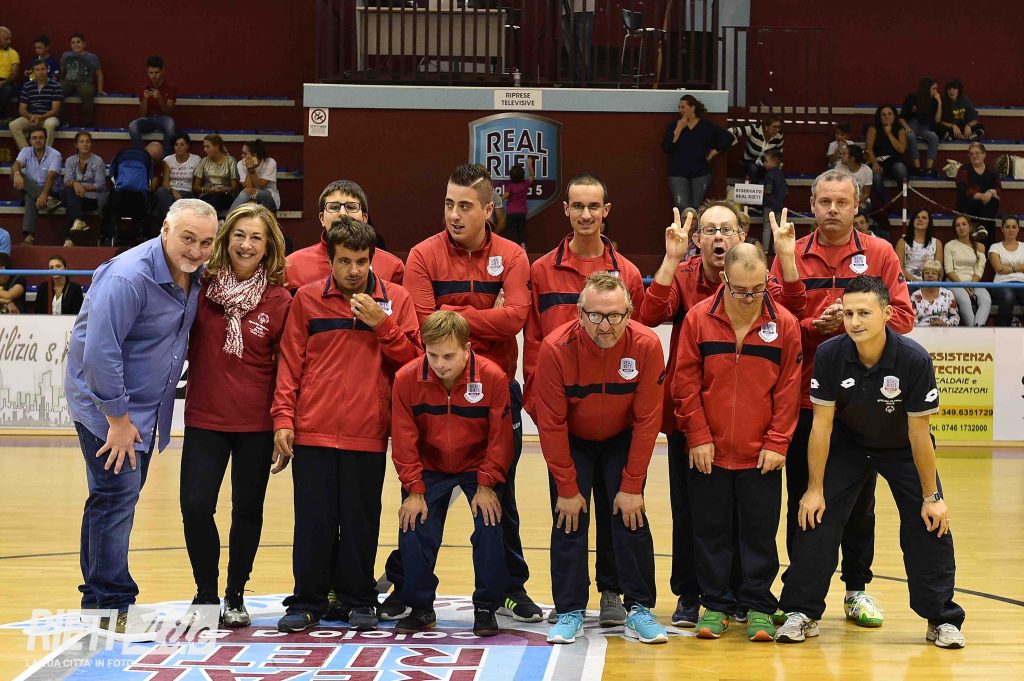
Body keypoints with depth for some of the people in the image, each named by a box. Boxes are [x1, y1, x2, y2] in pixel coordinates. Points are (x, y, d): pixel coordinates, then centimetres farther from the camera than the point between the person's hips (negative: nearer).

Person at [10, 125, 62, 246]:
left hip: (50, 190, -4)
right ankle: (48, 200, -44)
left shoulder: (55, 154, -11)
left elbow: (51, 176, -25)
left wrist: (44, 195, -43)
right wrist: (16, 173, -47)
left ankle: (30, 235, -46)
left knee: (30, 198, -36)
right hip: (30, 190, 4)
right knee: (16, 175, -30)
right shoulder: (26, 152, 1)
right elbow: (16, 164, -19)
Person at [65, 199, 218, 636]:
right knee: (117, 498, -10)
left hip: (146, 408, 9)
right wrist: (117, 419, -22)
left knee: (119, 499, 14)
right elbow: (99, 353, -26)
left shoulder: (193, 275, 1)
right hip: (106, 405, -8)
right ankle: (111, 609, -3)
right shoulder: (129, 277, -25)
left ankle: (96, 601, 24)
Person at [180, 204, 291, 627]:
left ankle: (235, 596, 23)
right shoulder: (201, 286, 0)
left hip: (257, 424, -1)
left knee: (248, 509, 7)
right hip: (205, 420, 1)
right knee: (195, 506, -6)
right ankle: (206, 593, 13)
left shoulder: (279, 301, -3)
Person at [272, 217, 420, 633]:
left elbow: (411, 357, 3)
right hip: (313, 431, 0)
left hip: (368, 432, 0)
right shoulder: (307, 299, 5)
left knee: (361, 520, 5)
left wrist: (381, 323, -10)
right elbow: (289, 362, 5)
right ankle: (307, 602, 13)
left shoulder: (395, 299, 6)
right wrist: (283, 418, -1)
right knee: (313, 519, 3)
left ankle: (357, 600, 17)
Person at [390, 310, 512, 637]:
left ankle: (486, 609, 3)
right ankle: (420, 608, 9)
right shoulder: (407, 379, -20)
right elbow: (404, 439, -12)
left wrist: (486, 485, -15)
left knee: (490, 529, -15)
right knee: (414, 530, -9)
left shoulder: (492, 377, -23)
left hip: (478, 466, -1)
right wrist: (414, 489, -13)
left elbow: (499, 437, -14)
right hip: (430, 469, 1)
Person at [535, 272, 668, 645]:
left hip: (622, 441, 1)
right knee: (569, 520, -7)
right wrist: (567, 488, -17)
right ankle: (570, 612, 2)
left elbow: (646, 419, -19)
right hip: (572, 442, 0)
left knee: (631, 517, -6)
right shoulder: (557, 348, -30)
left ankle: (639, 610, 4)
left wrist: (632, 486, -17)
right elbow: (551, 424, -21)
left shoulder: (646, 346, -27)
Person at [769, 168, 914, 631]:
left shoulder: (879, 254, 4)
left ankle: (857, 589, 19)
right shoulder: (791, 257, 4)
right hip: (805, 398, 0)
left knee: (859, 497, 8)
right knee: (802, 496, 6)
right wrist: (815, 325, -16)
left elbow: (901, 316, -1)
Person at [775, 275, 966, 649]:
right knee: (817, 519, -8)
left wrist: (931, 497, -15)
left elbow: (918, 432, -22)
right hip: (847, 446, 1)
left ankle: (942, 619, 7)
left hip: (903, 450, -1)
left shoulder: (914, 359, -30)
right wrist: (815, 488, -12)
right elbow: (822, 424, -16)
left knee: (930, 526, -9)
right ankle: (802, 612, 5)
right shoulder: (830, 354, -24)